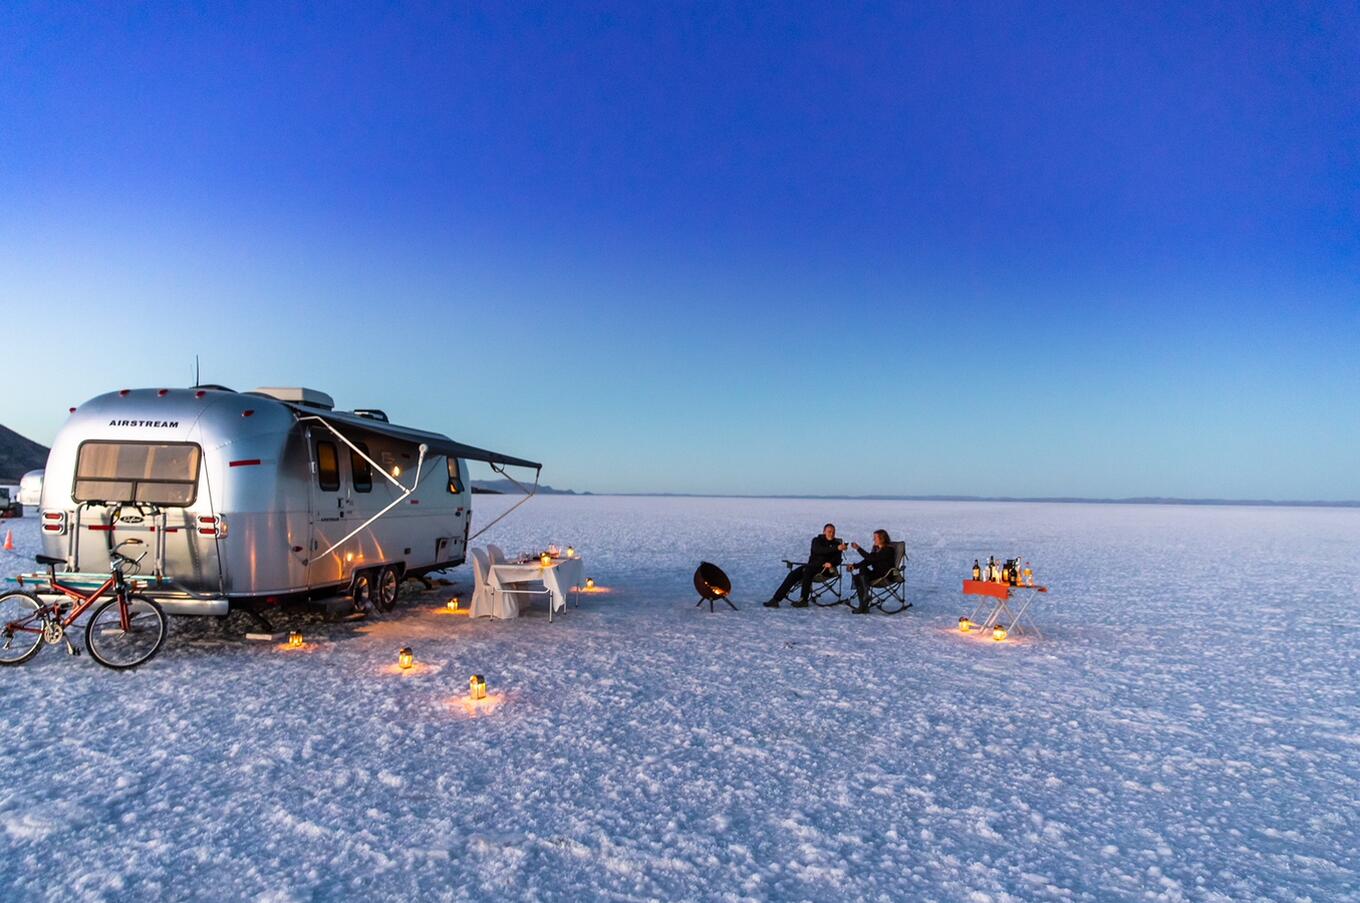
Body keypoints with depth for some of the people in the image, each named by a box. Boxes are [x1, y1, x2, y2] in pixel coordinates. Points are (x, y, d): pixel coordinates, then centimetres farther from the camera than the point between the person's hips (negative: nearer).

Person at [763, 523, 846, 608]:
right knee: (793, 574, -21)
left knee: (807, 570, -34)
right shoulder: (817, 540, 11)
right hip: (811, 565, 3)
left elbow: (838, 560, -1)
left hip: (825, 568, -3)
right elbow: (817, 550, -12)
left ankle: (803, 600, -33)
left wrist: (831, 563, -25)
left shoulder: (836, 544, 11)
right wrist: (836, 548, -24)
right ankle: (776, 599, -24)